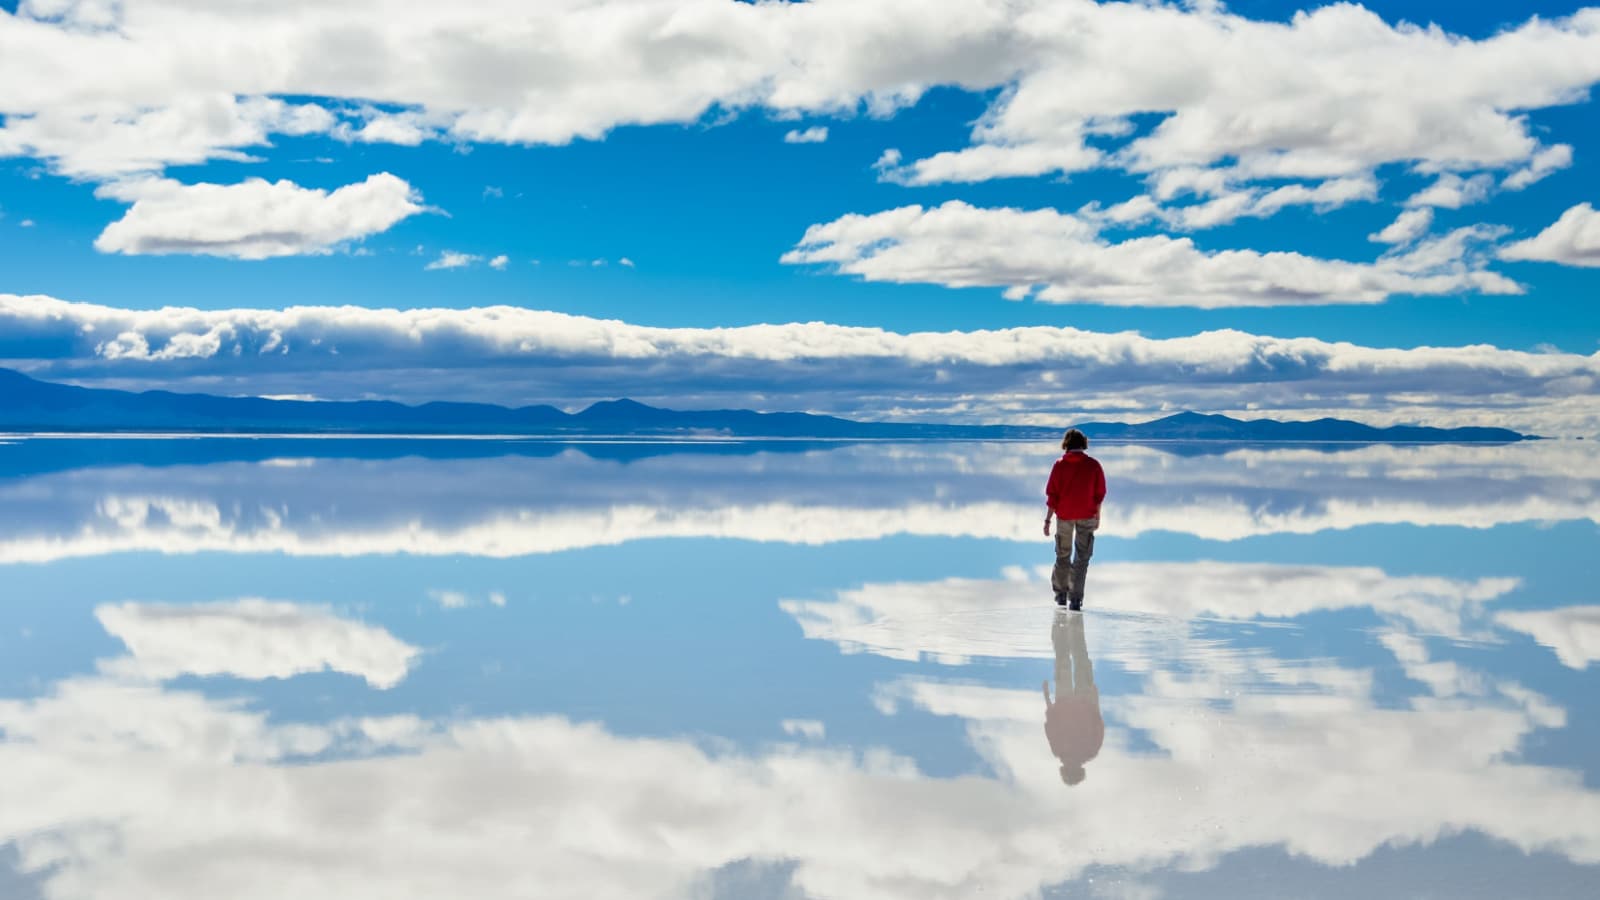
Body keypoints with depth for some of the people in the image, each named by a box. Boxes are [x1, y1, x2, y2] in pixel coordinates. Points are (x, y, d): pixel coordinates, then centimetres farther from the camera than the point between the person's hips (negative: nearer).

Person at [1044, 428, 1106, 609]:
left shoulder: (1060, 465, -7)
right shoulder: (1094, 465, -5)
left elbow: (1052, 495, -7)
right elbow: (1099, 494, -1)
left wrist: (1048, 520, -2)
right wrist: (1097, 516, 11)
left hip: (1064, 515, 0)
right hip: (1087, 516, 0)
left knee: (1063, 555, 16)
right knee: (1082, 557, 4)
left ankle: (1060, 593, 26)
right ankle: (1076, 598, -3)